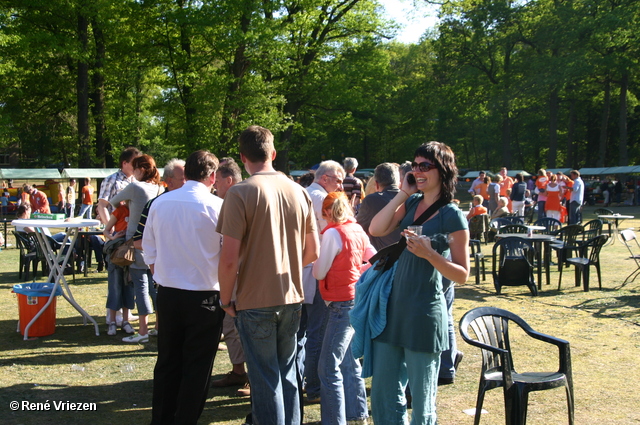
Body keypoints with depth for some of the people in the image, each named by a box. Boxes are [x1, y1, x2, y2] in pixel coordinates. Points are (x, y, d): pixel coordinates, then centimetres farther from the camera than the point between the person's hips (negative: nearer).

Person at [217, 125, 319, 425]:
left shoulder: (240, 193, -13)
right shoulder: (299, 192, 2)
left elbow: (229, 259, -16)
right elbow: (312, 252, 9)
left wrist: (226, 300, -2)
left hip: (255, 301, -5)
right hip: (292, 298, 5)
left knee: (265, 381, 5)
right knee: (287, 375, 19)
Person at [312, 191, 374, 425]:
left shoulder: (333, 233, -15)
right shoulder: (358, 230, 6)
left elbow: (319, 273, -11)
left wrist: (317, 259, 8)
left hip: (343, 304, -9)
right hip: (357, 299, 9)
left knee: (329, 368, -6)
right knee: (349, 362, 19)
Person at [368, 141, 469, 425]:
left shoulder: (452, 216, -8)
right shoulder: (411, 203, 9)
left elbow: (462, 275, -8)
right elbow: (376, 229, -4)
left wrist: (429, 254, -23)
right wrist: (403, 193, -4)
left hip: (424, 313, -6)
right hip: (393, 306, 6)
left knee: (422, 401, 7)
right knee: (383, 395, 13)